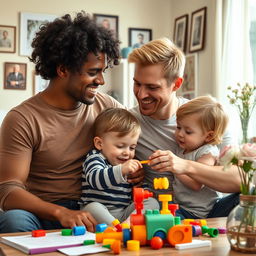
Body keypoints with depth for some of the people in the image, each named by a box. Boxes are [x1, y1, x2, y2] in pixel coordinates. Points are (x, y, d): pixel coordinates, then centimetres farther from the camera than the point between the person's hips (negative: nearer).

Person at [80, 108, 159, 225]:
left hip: (125, 213, 6)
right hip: (100, 214, -5)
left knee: (152, 202, -12)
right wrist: (121, 170, -44)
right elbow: (95, 179, -30)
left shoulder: (130, 164, 15)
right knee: (92, 208, -35)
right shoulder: (95, 158, -6)